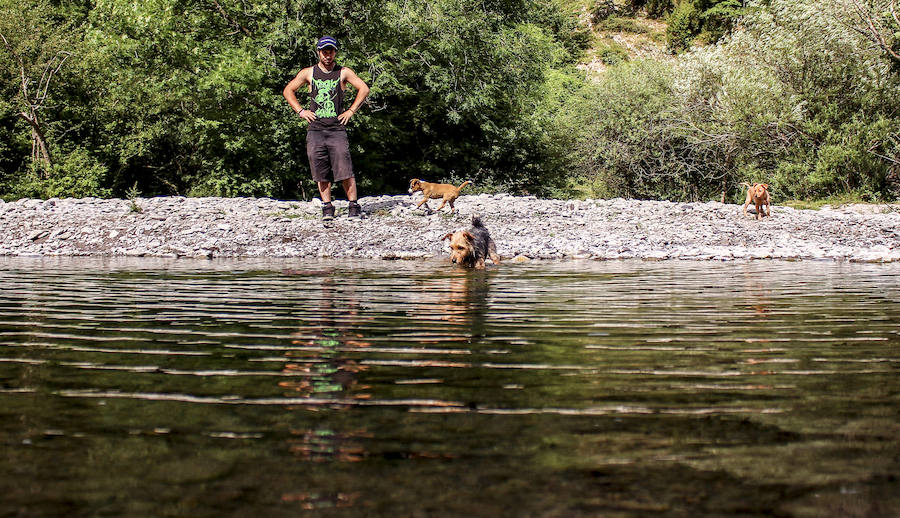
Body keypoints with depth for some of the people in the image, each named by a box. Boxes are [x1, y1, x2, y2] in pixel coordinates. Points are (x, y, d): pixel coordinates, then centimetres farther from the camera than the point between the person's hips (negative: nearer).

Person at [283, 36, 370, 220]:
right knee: (321, 172, 2)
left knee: (345, 170, -10)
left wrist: (351, 111, 2)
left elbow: (364, 89, 9)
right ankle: (327, 207, 9)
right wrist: (300, 111, 6)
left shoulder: (343, 72, 6)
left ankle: (354, 205, -4)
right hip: (315, 129, 2)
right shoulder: (308, 73, 9)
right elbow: (288, 90, 17)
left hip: (337, 128, -2)